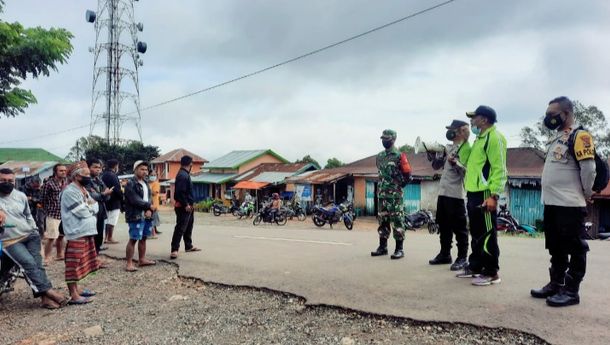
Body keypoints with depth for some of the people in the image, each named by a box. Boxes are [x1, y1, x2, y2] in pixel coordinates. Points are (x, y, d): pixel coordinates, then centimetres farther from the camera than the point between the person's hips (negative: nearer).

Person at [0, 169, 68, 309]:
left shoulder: (20, 195, 11)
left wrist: (34, 230, 15)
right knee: (29, 263, -20)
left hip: (30, 235, 3)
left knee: (37, 263, -10)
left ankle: (45, 297, -15)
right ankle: (49, 291, -19)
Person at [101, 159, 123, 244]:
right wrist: (122, 198, -7)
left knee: (107, 220, 15)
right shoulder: (113, 175, -17)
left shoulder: (104, 175, 11)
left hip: (107, 201, 9)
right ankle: (110, 238, 1)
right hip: (114, 201, -9)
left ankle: (106, 238, 19)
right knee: (112, 221, -3)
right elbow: (117, 189, -20)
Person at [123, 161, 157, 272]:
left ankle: (142, 259, 26)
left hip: (146, 216, 8)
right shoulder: (130, 184, -11)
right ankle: (129, 263, -2)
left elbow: (149, 198, 10)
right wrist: (149, 206, -11)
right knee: (133, 239, -7)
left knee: (143, 238, 15)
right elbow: (135, 200, -20)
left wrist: (149, 210, -9)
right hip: (135, 216, -8)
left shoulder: (145, 183, 15)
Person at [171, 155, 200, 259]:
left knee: (188, 226, 19)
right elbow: (180, 192, -26)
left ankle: (188, 246, 30)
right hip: (183, 206, -11)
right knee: (180, 228, -11)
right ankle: (174, 250, -11)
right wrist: (186, 204, -25)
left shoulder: (185, 174, 15)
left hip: (188, 205, 11)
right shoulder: (183, 175, -18)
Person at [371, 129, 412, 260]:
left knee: (397, 221, -4)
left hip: (395, 194, -7)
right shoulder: (380, 156, 14)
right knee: (383, 221, 10)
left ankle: (399, 249, 1)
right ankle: (382, 247, 18)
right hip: (382, 194, 7)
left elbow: (407, 175, -8)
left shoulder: (398, 155, -8)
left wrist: (398, 185, -3)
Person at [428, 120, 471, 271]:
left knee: (459, 227, -2)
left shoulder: (466, 148, -9)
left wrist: (455, 162, -30)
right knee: (443, 226, 14)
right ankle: (445, 254, 25)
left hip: (455, 194, -9)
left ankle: (462, 258, 6)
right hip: (443, 192, 9)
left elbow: (468, 171, -17)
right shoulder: (449, 148, 16)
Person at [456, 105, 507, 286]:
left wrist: (494, 195, -24)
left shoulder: (494, 137, -12)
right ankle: (475, 267, 26)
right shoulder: (480, 138, 20)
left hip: (485, 194, -10)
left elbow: (499, 169, -18)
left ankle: (491, 273, 5)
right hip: (473, 193, 10)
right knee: (476, 234, 16)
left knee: (487, 235, -3)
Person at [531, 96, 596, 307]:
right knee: (555, 248, 16)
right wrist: (549, 196, 18)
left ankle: (571, 291, 7)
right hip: (551, 203, 10)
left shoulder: (579, 136, -10)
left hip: (570, 205, -10)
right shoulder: (556, 138, 19)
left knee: (574, 249, 0)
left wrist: (586, 195, -6)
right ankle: (556, 284, 26)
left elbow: (588, 168, -16)